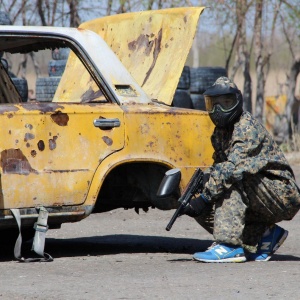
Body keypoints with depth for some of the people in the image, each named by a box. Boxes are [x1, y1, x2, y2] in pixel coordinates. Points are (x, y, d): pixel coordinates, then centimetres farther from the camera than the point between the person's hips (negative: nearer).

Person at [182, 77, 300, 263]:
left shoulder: (247, 128, -20)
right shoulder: (220, 132, 9)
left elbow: (231, 168, -31)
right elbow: (217, 168, 13)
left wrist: (204, 198, -30)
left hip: (283, 196, -9)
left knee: (232, 178, -30)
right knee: (203, 211, -2)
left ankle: (230, 246, -31)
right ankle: (265, 235, 4)